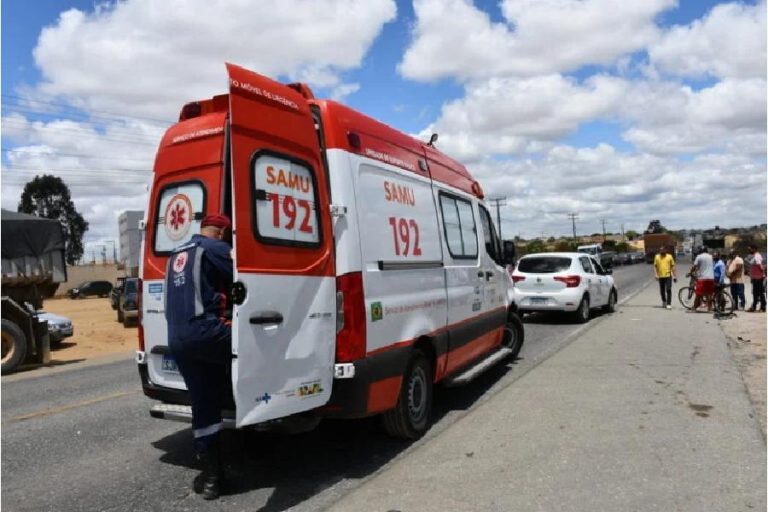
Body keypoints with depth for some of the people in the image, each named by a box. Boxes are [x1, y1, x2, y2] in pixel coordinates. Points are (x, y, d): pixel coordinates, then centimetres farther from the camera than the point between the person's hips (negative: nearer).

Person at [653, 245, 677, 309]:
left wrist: (674, 276, 2)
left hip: (668, 276, -2)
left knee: (668, 290, -8)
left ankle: (668, 304, -7)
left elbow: (672, 266, 4)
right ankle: (664, 301, 33)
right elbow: (655, 266, 3)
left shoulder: (669, 256, 1)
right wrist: (655, 274, -9)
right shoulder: (657, 257, 2)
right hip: (660, 276, 2)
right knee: (662, 291, 11)